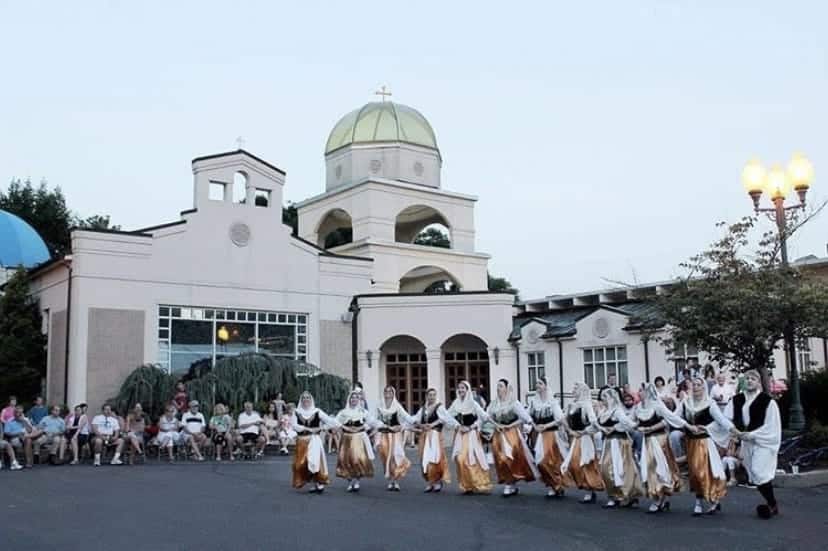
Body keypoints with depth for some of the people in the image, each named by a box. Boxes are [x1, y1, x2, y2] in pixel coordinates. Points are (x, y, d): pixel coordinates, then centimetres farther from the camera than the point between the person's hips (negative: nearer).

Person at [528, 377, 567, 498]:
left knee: (552, 461, -5)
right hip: (539, 436, 5)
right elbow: (529, 417, 12)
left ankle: (556, 486, 10)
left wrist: (546, 426, -14)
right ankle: (551, 485, 18)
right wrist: (535, 426, -5)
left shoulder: (552, 401, -9)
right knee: (541, 461, 4)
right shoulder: (533, 402, 4)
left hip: (551, 434, -4)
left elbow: (560, 419, -10)